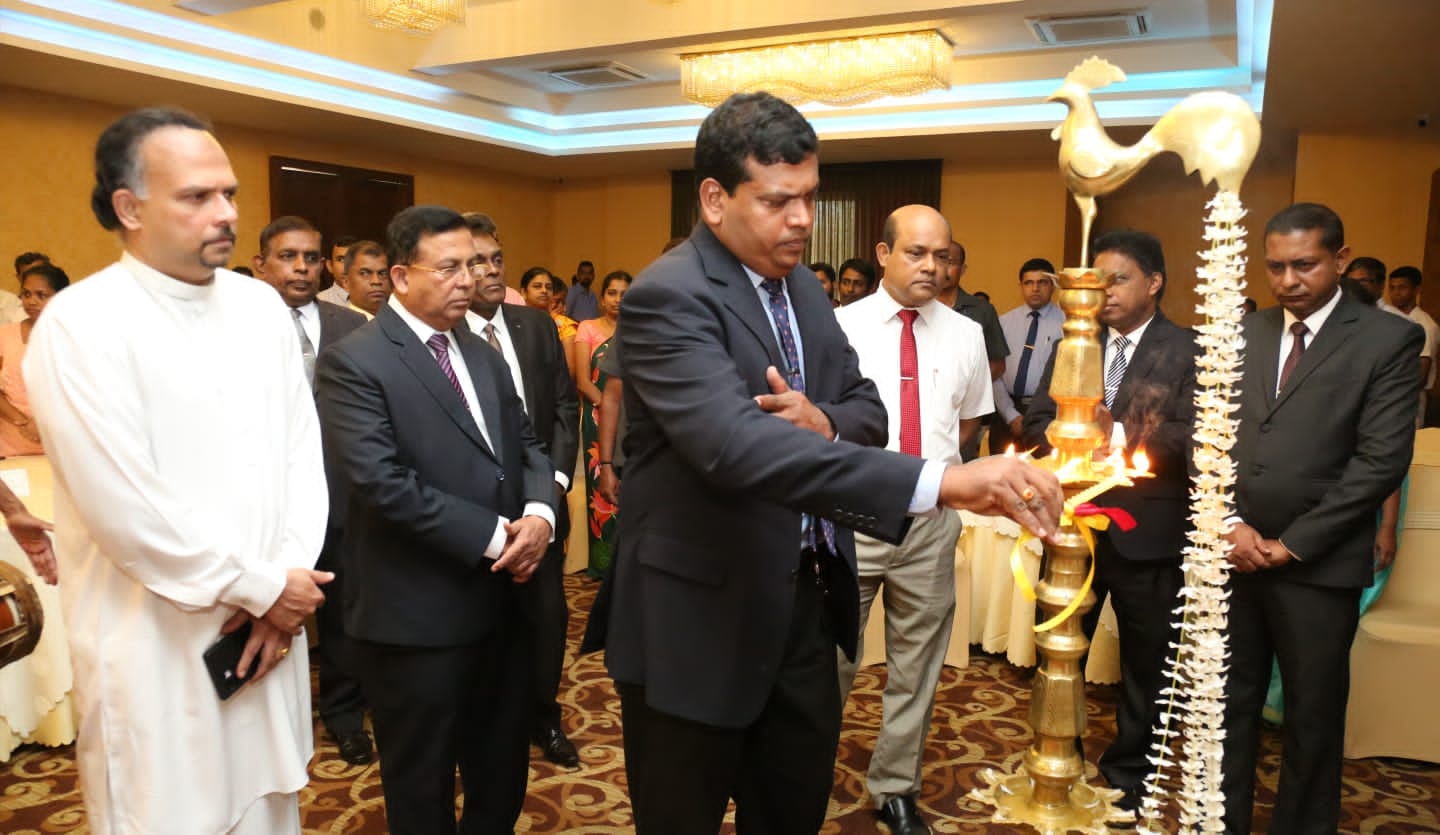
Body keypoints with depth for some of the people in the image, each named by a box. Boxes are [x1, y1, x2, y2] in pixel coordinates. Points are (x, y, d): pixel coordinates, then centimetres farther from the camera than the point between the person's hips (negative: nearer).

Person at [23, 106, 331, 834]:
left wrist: (288, 582, -8)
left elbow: (302, 446, 3)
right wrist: (263, 586, -11)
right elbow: (128, 509, -18)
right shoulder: (79, 325, -14)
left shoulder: (261, 305, 4)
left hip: (267, 628, 5)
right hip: (158, 651, -5)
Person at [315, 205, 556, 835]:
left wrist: (538, 512, -13)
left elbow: (525, 445, 8)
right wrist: (493, 536, -20)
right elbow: (382, 483, -23)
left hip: (500, 601, 7)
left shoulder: (481, 355, 11)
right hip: (417, 614, -7)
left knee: (503, 773, 22)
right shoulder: (353, 363, -14)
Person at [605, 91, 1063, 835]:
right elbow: (735, 444, -37)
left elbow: (866, 407, 11)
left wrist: (825, 424, -15)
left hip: (807, 606, 7)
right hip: (701, 622, -7)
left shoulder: (802, 287, 7)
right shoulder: (668, 296, -21)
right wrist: (942, 481, -46)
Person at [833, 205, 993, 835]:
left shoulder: (966, 335, 4)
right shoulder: (840, 327, -5)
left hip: (931, 519, 3)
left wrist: (933, 465, 9)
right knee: (831, 658, 8)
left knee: (916, 665, 14)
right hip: (852, 515, -3)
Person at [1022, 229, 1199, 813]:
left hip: (1147, 531, -3)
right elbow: (1035, 426, 1)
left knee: (1146, 660, 13)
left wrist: (1118, 433, -23)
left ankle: (1128, 773, 34)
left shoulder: (1188, 352, -6)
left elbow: (1194, 436, -18)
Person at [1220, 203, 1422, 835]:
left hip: (1318, 565, -3)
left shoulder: (1388, 340, -4)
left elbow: (1382, 460, -10)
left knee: (1312, 717, 12)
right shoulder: (1241, 335, 8)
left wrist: (1290, 544, -12)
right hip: (1233, 554, 3)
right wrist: (1229, 524, -6)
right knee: (1230, 704, 13)